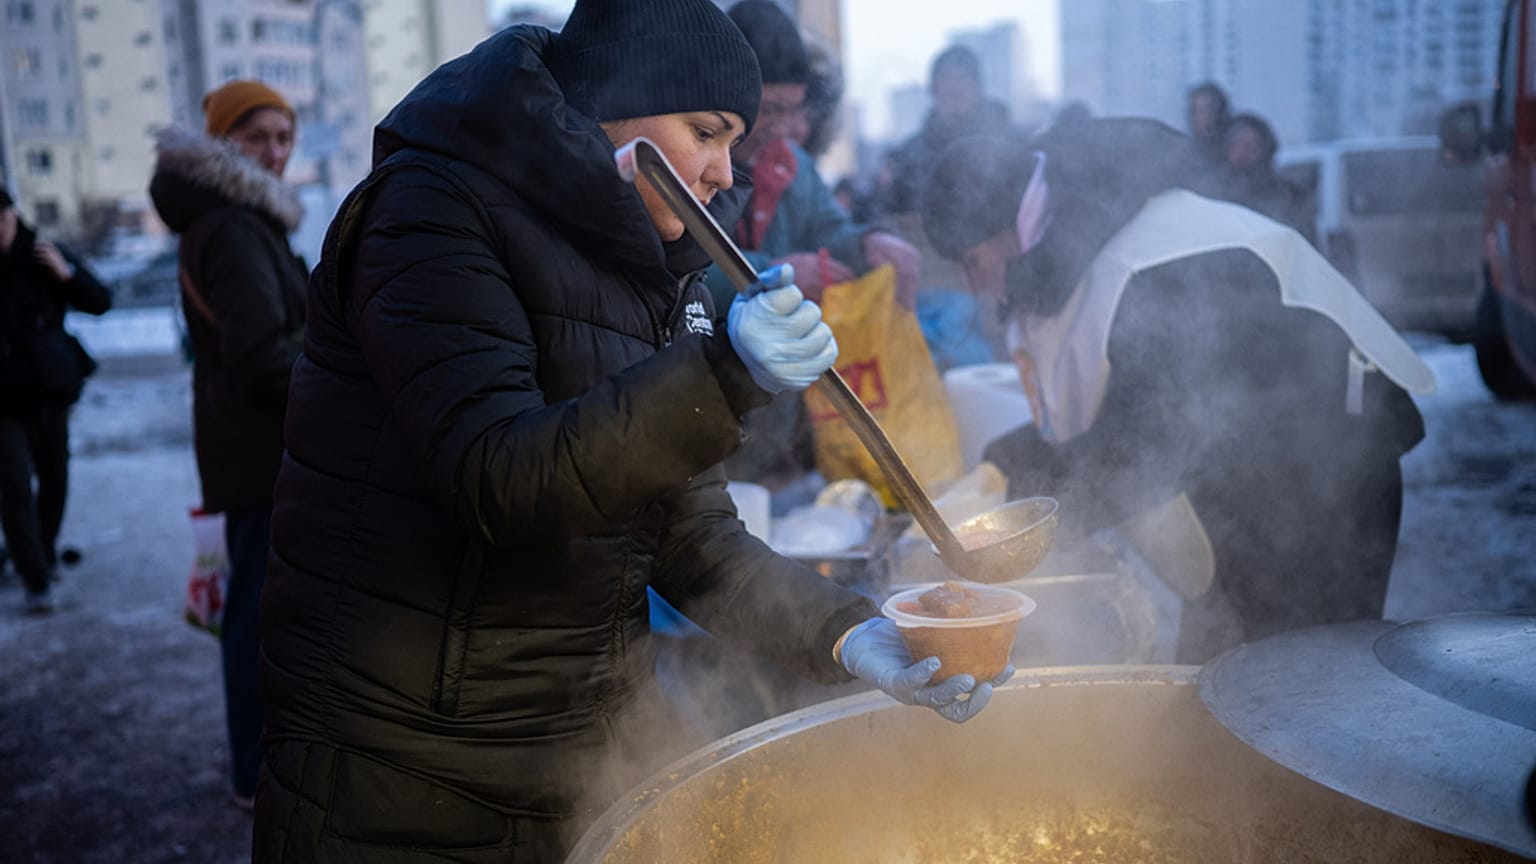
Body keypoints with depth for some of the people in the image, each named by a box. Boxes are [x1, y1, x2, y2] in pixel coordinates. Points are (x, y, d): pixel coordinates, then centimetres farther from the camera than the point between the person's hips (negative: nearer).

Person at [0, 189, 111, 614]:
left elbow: (101, 303, -1)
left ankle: (43, 553, 35)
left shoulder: (42, 257, -1)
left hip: (49, 390, 3)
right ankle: (36, 580, -3)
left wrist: (67, 273, -18)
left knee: (54, 479, 13)